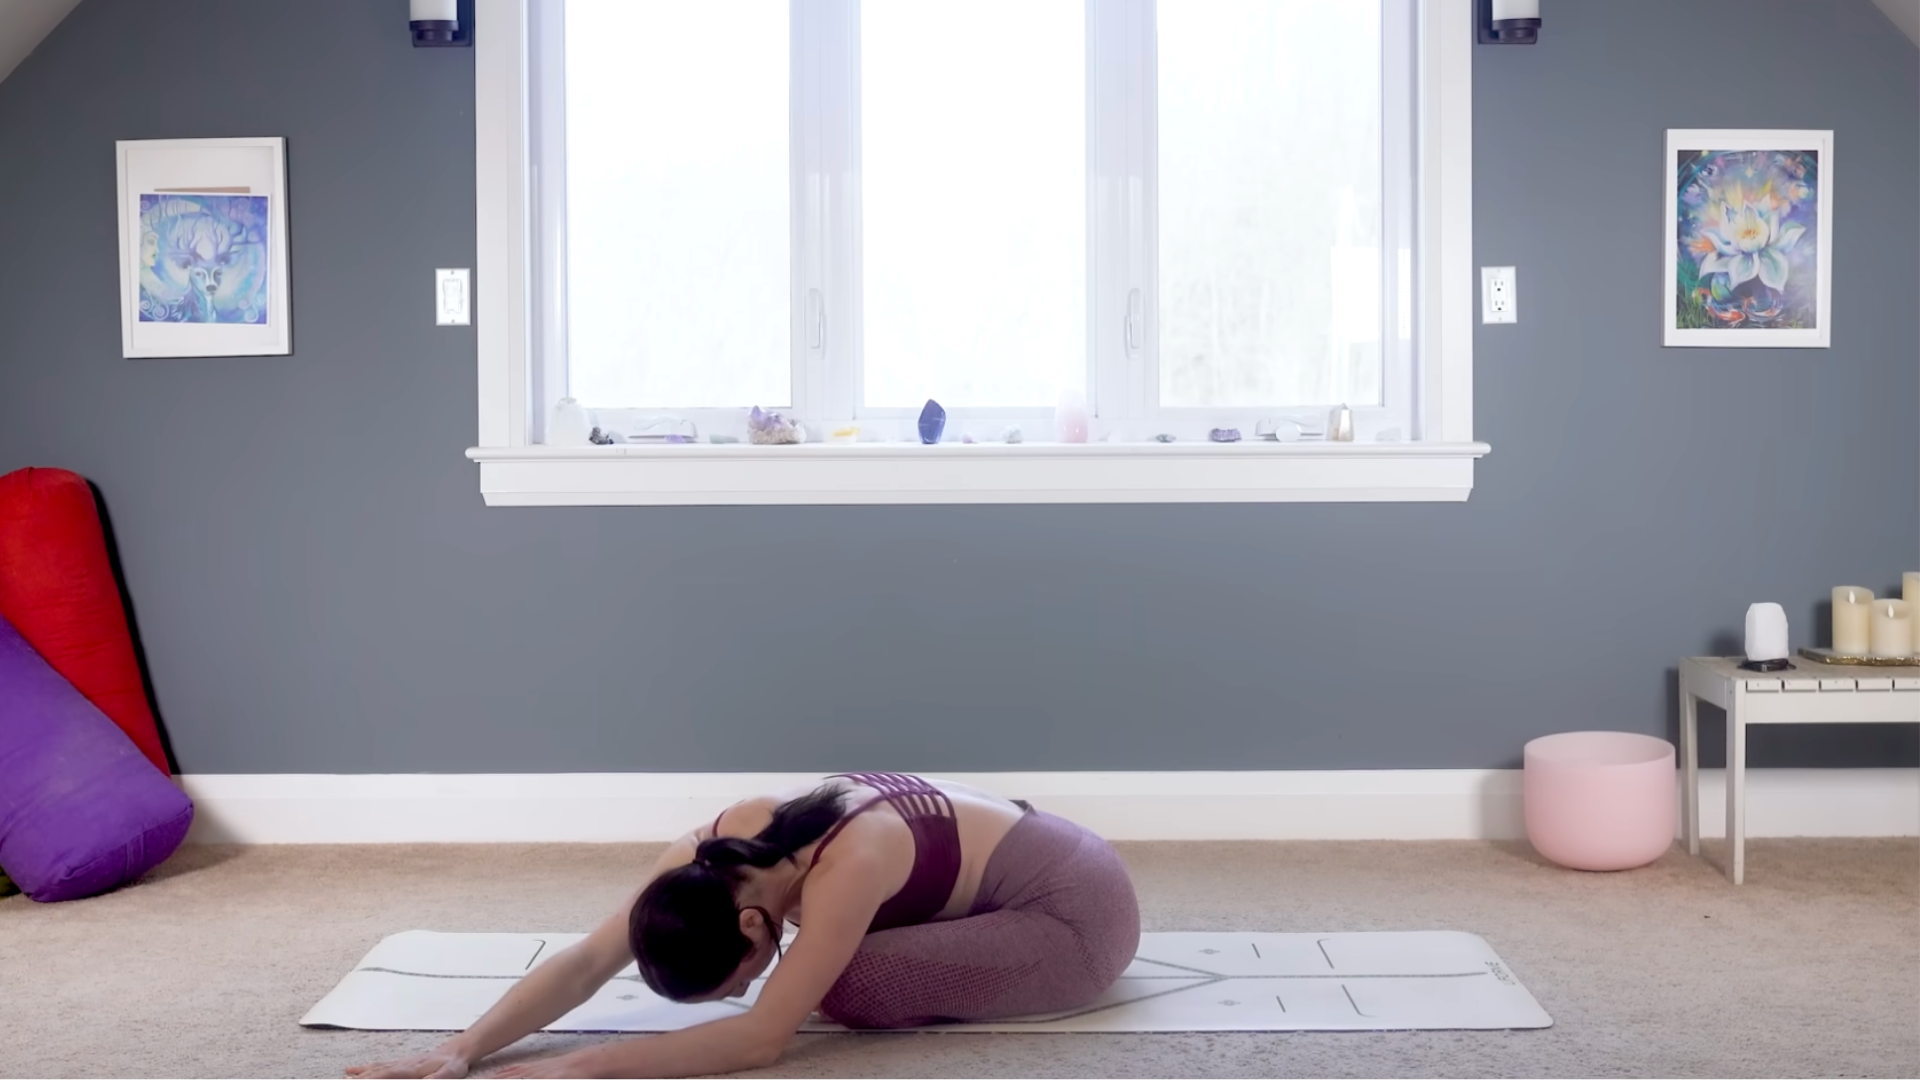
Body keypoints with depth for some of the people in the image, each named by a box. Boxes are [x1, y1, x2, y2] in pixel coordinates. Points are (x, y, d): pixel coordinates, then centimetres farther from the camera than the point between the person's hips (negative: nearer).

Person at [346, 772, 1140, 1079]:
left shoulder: (845, 870, -35)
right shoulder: (717, 851, -13)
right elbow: (586, 962, -16)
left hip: (1078, 908, -7)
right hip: (1015, 863, 8)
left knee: (851, 989, -20)